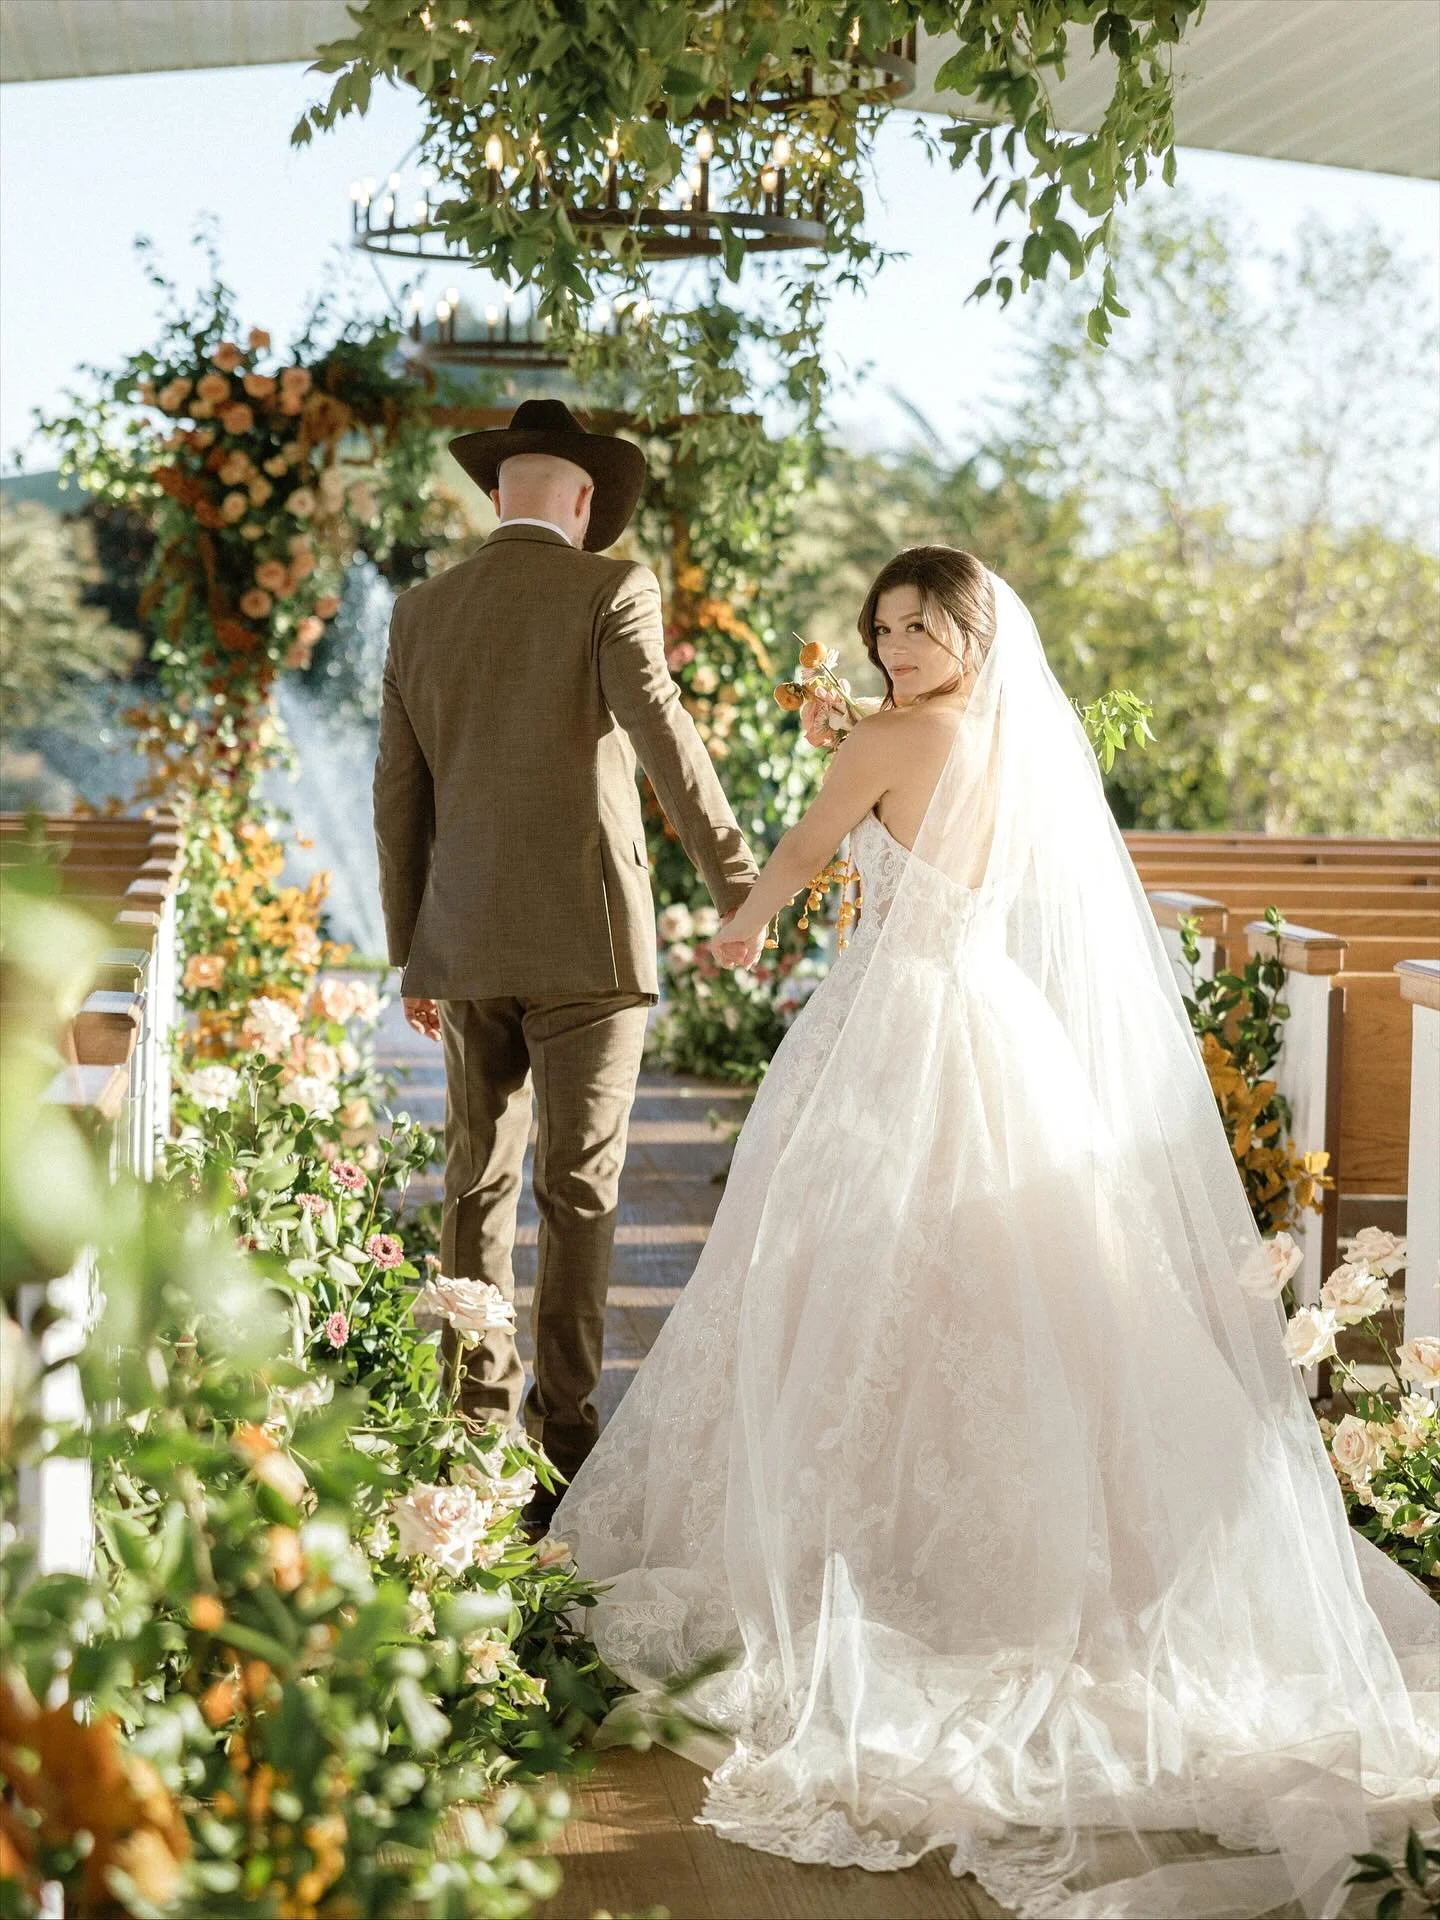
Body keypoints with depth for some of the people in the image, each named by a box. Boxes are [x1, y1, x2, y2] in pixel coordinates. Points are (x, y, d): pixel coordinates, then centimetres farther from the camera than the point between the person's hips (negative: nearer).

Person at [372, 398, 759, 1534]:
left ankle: (478, 1423, 16)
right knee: (579, 1193, 0)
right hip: (583, 942, -4)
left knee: (478, 1185, 13)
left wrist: (412, 958, 18)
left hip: (464, 946, 4)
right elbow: (665, 739, -16)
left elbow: (400, 796, 11)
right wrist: (740, 887, -15)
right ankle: (564, 1435, -1)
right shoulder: (610, 590, -4)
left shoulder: (422, 613, 10)